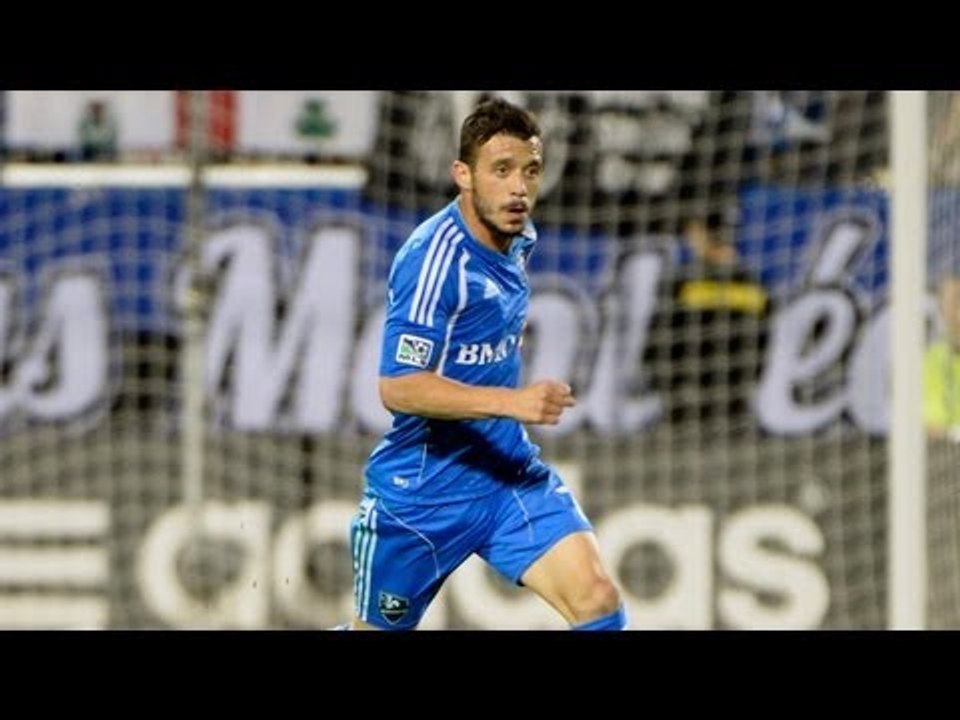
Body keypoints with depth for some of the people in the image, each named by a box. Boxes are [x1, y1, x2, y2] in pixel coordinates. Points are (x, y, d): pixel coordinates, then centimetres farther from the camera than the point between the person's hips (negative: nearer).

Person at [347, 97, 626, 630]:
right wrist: (514, 401, -35)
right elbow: (399, 387, -28)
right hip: (422, 489, -6)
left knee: (598, 602, -14)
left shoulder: (517, 240, 4)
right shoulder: (435, 256, -22)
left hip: (509, 472, 6)